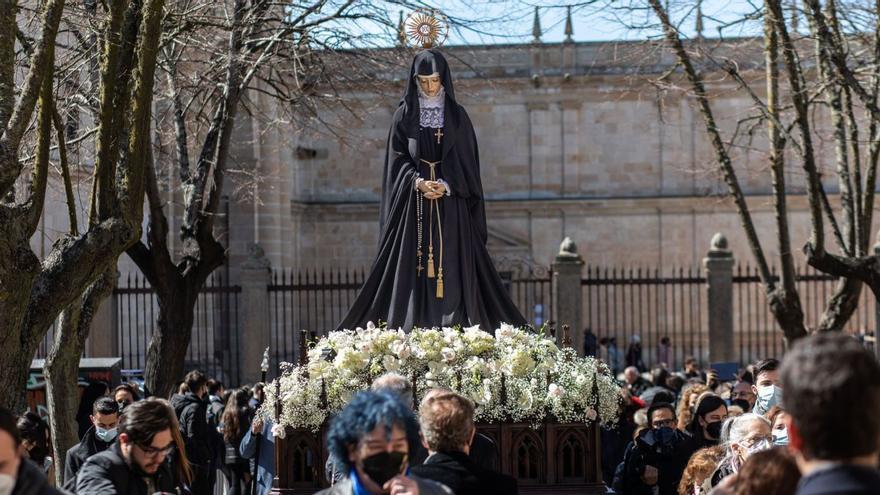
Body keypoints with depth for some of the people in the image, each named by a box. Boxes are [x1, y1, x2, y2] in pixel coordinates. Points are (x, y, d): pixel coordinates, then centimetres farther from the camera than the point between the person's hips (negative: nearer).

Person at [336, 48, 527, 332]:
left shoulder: (457, 116, 8)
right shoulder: (404, 116, 7)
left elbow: (466, 162, 4)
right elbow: (398, 159, 2)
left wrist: (446, 185, -13)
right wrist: (418, 182, -16)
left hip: (451, 208, 0)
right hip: (414, 207, 0)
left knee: (451, 269, -6)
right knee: (413, 267, -6)